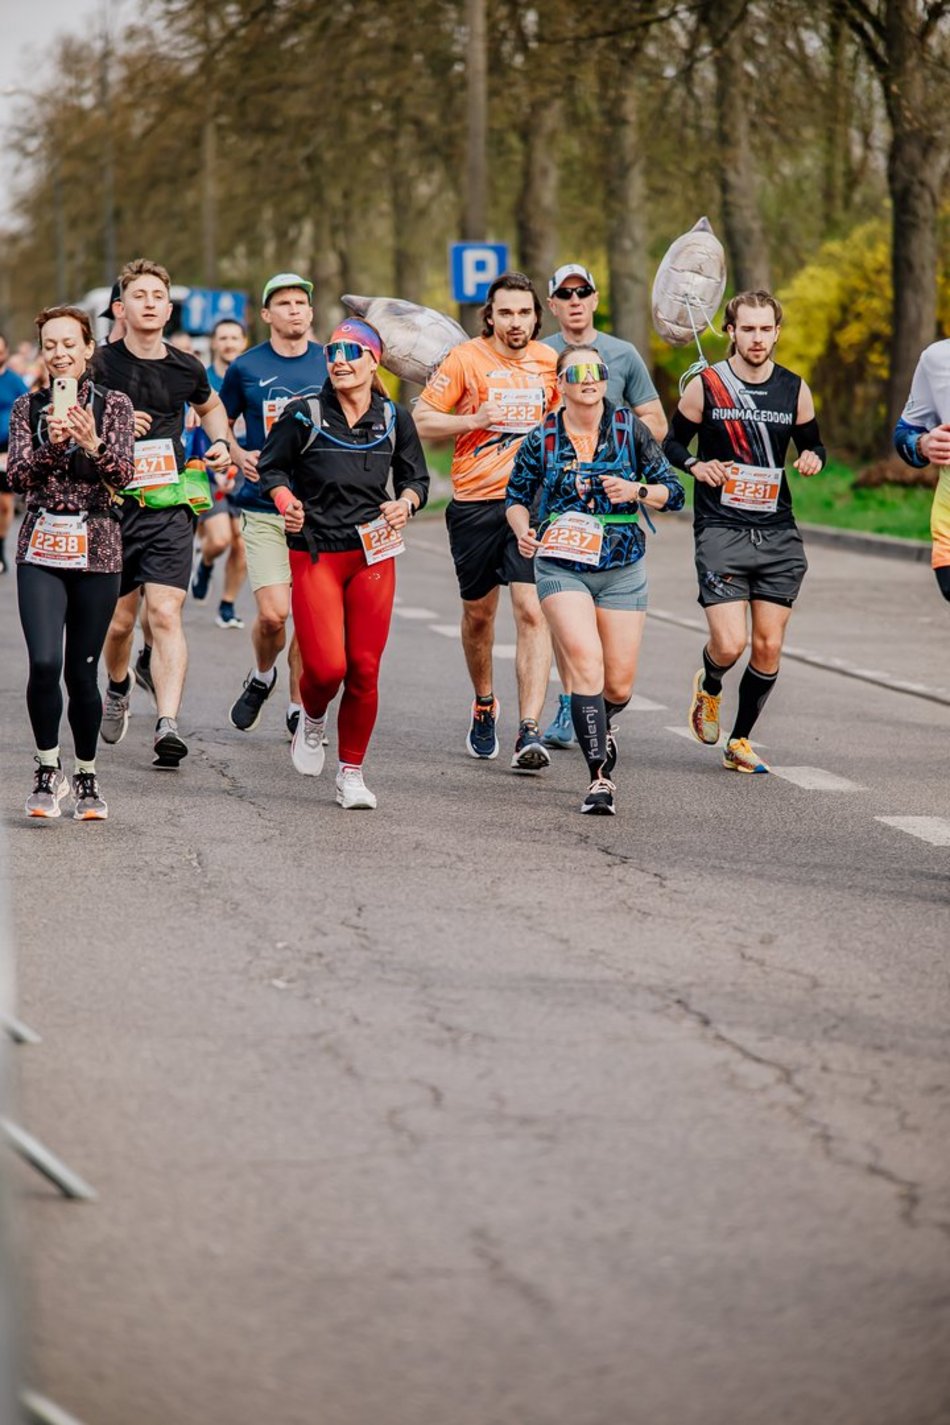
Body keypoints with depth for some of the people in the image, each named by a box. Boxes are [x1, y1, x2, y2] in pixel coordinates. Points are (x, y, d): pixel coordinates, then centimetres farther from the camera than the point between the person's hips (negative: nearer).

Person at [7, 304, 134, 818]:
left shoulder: (113, 405, 3)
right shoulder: (28, 408, 7)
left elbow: (122, 475, -7)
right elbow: (19, 477, -2)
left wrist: (91, 443, -25)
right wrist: (50, 445, -20)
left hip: (96, 548, 0)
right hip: (41, 547, 1)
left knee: (82, 670, 2)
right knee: (44, 663, -14)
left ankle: (86, 776, 20)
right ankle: (48, 770, 4)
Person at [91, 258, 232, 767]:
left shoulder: (186, 369, 5)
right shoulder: (100, 365, -4)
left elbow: (209, 405, 28)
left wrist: (221, 443, 10)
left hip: (169, 508, 0)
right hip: (112, 505, 0)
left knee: (165, 614, -14)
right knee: (119, 619, 10)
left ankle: (167, 724, -21)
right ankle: (118, 687, 43)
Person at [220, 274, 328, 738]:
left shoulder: (331, 365, 5)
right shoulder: (245, 368, 2)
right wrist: (238, 456, -4)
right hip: (263, 509, -1)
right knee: (273, 613, -11)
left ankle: (299, 706, 17)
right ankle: (261, 676, 19)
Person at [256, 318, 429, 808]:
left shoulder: (394, 420, 6)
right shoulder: (304, 415, -1)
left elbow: (416, 477, 16)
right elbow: (271, 467, 9)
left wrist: (405, 503, -5)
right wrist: (284, 499, -10)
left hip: (373, 556, 2)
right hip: (314, 555, -2)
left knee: (364, 669, 0)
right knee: (325, 666, -13)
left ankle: (351, 774, 13)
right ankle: (312, 719, 23)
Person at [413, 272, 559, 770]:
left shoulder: (549, 362, 6)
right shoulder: (465, 359, -4)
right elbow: (421, 421, -3)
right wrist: (474, 420, -16)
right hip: (475, 505, 0)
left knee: (532, 612, -13)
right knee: (478, 613, 13)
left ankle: (529, 731, -16)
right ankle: (484, 706, 38)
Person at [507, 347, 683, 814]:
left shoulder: (629, 429, 0)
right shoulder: (541, 438, 0)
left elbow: (673, 492, 4)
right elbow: (516, 497, 12)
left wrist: (637, 491, -15)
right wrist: (523, 531, -7)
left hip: (622, 569, 2)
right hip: (561, 568, -2)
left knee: (619, 685, 3)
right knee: (586, 660, -22)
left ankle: (601, 724, 41)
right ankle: (600, 776, -18)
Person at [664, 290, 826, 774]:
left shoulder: (795, 389, 5)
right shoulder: (705, 385, -2)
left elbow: (811, 442, 18)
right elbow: (673, 442, 9)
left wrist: (813, 457, -5)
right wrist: (696, 465, -12)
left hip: (777, 533, 3)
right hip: (720, 529, -3)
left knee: (768, 648, 1)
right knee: (729, 644, -14)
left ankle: (741, 740, 20)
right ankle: (708, 688, 22)